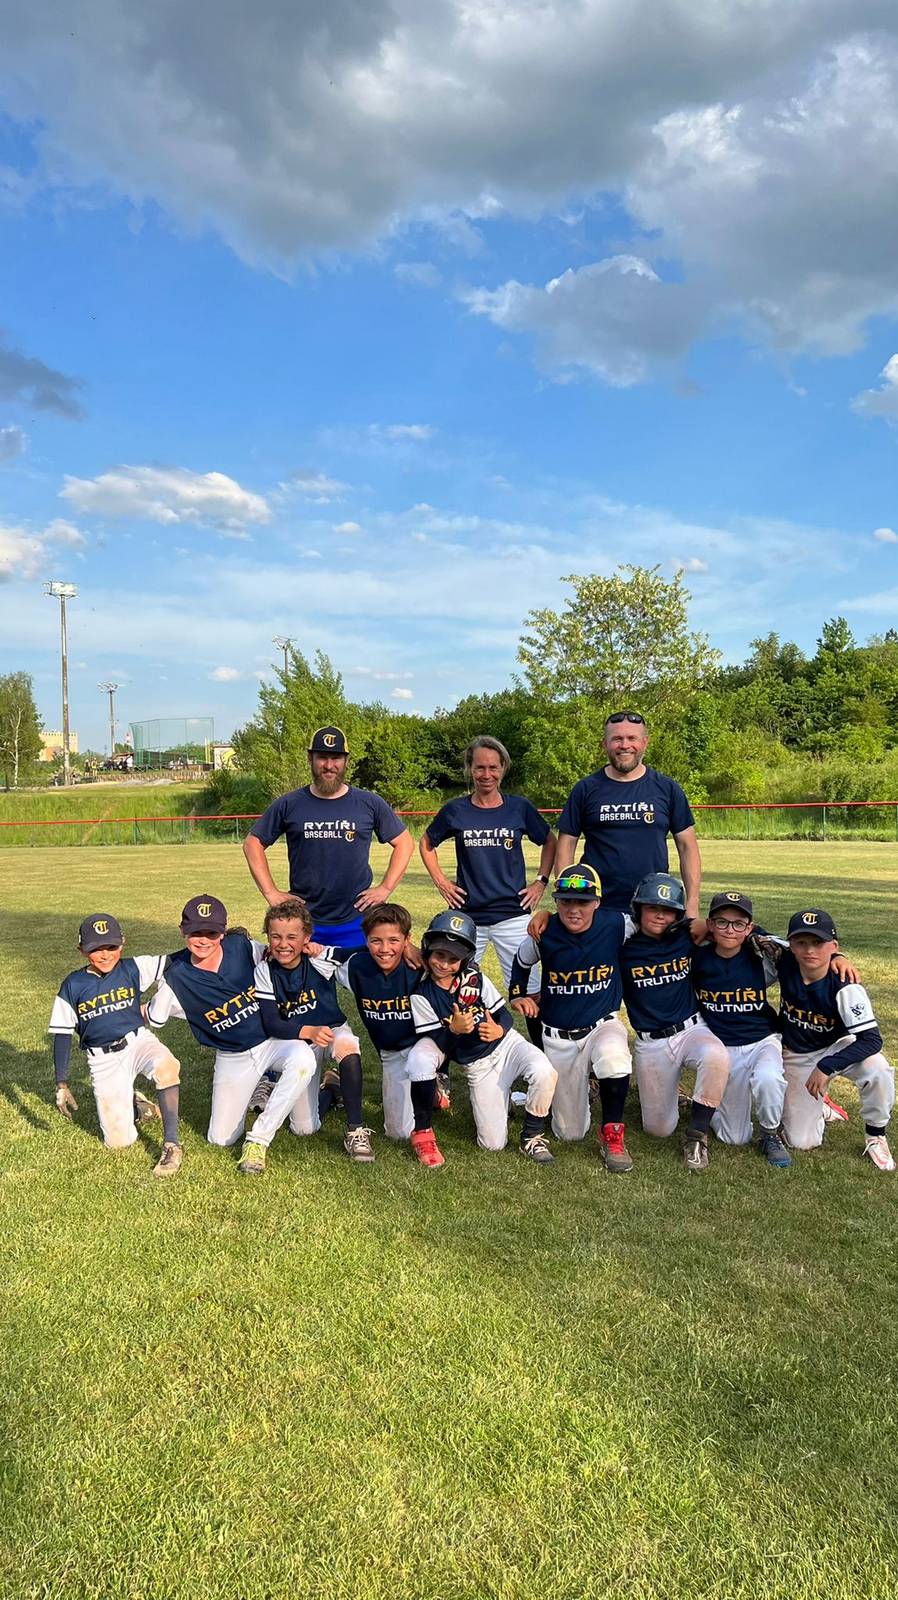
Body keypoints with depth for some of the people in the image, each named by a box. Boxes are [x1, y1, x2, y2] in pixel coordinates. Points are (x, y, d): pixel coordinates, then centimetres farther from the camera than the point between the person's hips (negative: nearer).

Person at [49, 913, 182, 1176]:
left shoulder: (133, 969, -4)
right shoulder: (72, 986, -3)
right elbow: (62, 1035, 1)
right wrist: (61, 1084, -3)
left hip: (138, 1041, 0)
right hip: (103, 1060, 1)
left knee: (164, 1065, -37)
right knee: (119, 1141, -7)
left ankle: (171, 1145, -25)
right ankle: (134, 1105, 28)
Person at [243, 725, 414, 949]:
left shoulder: (370, 803, 2)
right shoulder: (289, 805, 2)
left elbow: (404, 842, 10)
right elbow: (253, 843, 9)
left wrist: (385, 888, 0)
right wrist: (271, 893, 0)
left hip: (356, 922, 0)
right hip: (302, 921, 0)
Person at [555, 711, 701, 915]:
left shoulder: (667, 788, 6)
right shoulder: (586, 789, 4)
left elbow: (687, 846, 7)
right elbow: (566, 845, 5)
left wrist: (692, 904, 0)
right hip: (597, 909, 0)